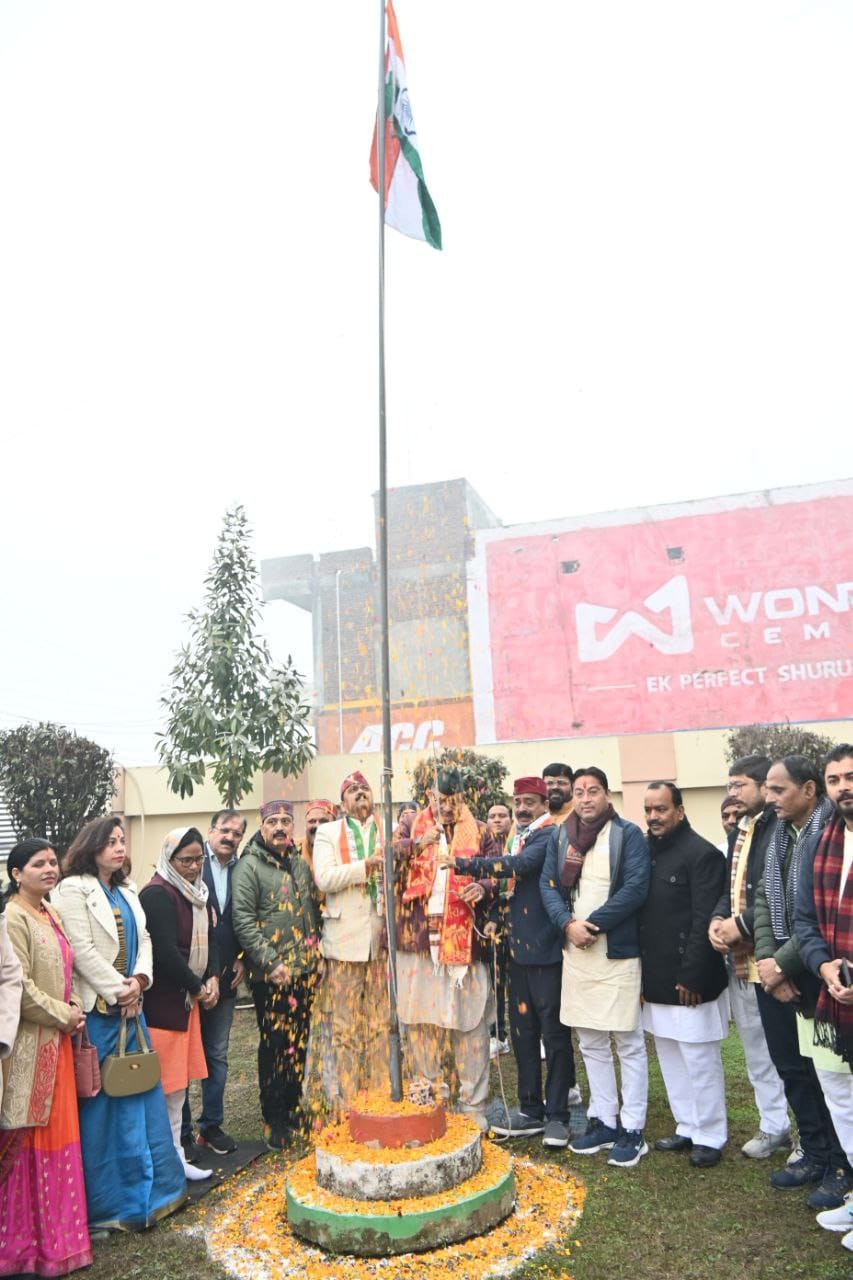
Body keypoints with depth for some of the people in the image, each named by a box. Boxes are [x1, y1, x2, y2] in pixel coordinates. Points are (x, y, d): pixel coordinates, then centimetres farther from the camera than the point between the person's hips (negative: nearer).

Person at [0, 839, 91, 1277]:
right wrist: (63, 1015, -13)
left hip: (56, 1040, 8)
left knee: (56, 1135, 15)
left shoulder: (50, 914, 10)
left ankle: (54, 1228, 29)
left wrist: (73, 1008, 6)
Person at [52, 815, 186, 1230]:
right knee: (99, 1102, 1)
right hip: (96, 1010, -7)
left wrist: (138, 981, -7)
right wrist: (119, 993, -14)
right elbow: (82, 951, -16)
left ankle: (148, 1184, 25)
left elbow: (143, 941, 11)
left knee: (140, 1094, 13)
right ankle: (105, 1199, 14)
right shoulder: (73, 890, -9)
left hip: (131, 1007, 7)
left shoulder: (127, 891, 15)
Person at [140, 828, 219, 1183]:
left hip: (188, 998, 8)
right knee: (166, 1084, 0)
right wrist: (198, 987, -11)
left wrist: (212, 978, -3)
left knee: (179, 1081, 15)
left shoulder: (198, 892, 10)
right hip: (161, 1001, -8)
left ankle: (175, 1155, 25)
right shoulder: (157, 894, -16)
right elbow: (166, 951, -21)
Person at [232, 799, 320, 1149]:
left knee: (299, 1044, 14)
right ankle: (275, 1123, 18)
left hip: (304, 971, 6)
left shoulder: (300, 864, 11)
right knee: (275, 1046, 3)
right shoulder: (249, 865, -9)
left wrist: (316, 951, 10)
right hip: (271, 975, -6)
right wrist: (271, 962, -19)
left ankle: (294, 1113, 30)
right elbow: (243, 920, -16)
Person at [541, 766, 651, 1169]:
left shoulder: (628, 834, -7)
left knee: (628, 1043, 3)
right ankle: (603, 1121, 28)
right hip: (575, 953, 5)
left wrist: (593, 924, -17)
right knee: (590, 1043, 15)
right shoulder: (560, 837, 9)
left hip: (618, 952, -5)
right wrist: (568, 924, -12)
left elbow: (635, 887, -15)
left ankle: (631, 1129, 17)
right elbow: (548, 885, 5)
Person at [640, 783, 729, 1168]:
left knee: (700, 1061, 4)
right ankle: (687, 1128, 30)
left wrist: (692, 977, -18)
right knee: (670, 1058, 16)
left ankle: (710, 1136, 20)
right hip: (655, 979, 7)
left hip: (688, 979, -7)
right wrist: (642, 974, 9)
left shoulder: (701, 853, -13)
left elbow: (705, 920, -17)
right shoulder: (645, 851, 7)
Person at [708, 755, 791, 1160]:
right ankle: (773, 1126, 33)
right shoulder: (739, 832, 14)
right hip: (739, 958, 9)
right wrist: (717, 920, -1)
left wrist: (742, 924, -18)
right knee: (755, 1047, 18)